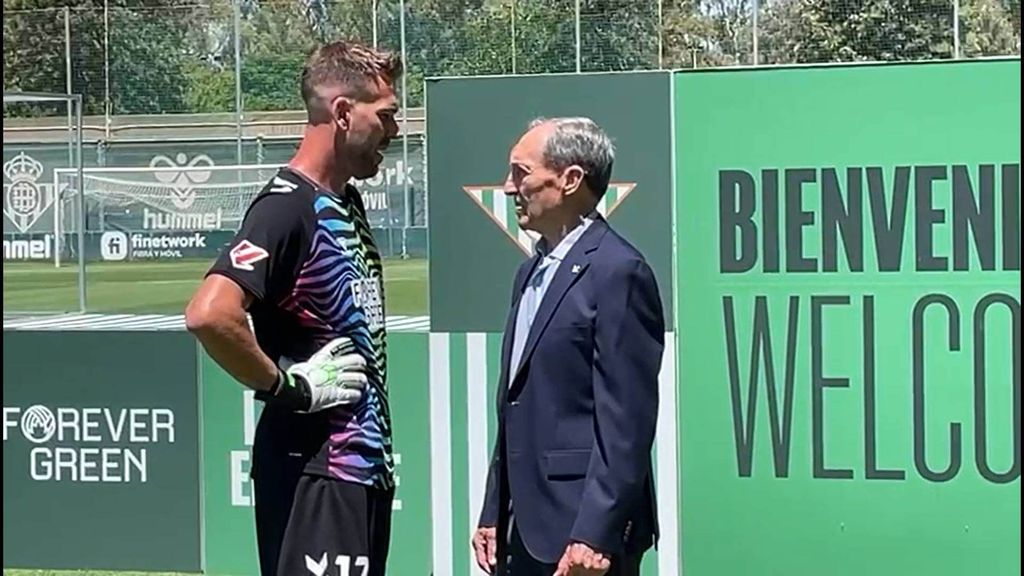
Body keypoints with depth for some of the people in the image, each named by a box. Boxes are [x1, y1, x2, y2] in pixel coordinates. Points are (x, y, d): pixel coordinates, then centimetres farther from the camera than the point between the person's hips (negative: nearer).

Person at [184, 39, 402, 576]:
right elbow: (209, 314, -29)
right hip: (311, 468, -9)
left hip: (365, 460, 9)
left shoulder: (347, 204, 13)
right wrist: (286, 387, -18)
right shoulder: (287, 207, -15)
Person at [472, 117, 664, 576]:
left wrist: (595, 536, -21)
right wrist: (494, 514, 16)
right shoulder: (532, 272, 17)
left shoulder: (617, 272, -12)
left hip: (585, 531, -9)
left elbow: (626, 422, -17)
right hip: (525, 528, 9)